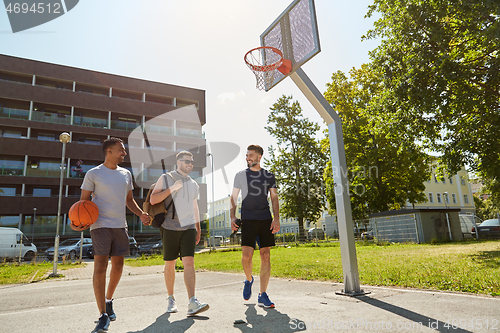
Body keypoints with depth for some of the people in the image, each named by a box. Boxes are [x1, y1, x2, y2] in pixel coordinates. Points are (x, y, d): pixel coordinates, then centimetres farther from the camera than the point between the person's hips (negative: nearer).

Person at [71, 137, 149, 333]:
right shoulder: (93, 174, -2)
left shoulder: (126, 174, 13)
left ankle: (108, 301, 33)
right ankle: (103, 316, -4)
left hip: (120, 226, 5)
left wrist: (141, 214, 3)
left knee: (118, 266, 10)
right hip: (100, 225, -5)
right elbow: (83, 201, 0)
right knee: (100, 267, -10)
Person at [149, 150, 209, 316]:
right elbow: (153, 200, -5)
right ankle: (171, 299, 26)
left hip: (189, 228, 2)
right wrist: (171, 188, -15)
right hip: (170, 227, -2)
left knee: (189, 262, -10)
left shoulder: (193, 184, 15)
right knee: (170, 264, 8)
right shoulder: (166, 178, 2)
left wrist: (198, 228, 19)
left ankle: (192, 304, -14)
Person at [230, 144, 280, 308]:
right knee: (246, 255, -11)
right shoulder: (240, 175, 8)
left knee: (266, 256, -1)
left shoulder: (269, 176, 10)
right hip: (248, 220, -1)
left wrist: (276, 218, -4)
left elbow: (274, 198, 8)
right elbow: (233, 197, 10)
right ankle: (249, 280, 22)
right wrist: (232, 217, -1)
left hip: (266, 220, 1)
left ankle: (263, 296, 8)